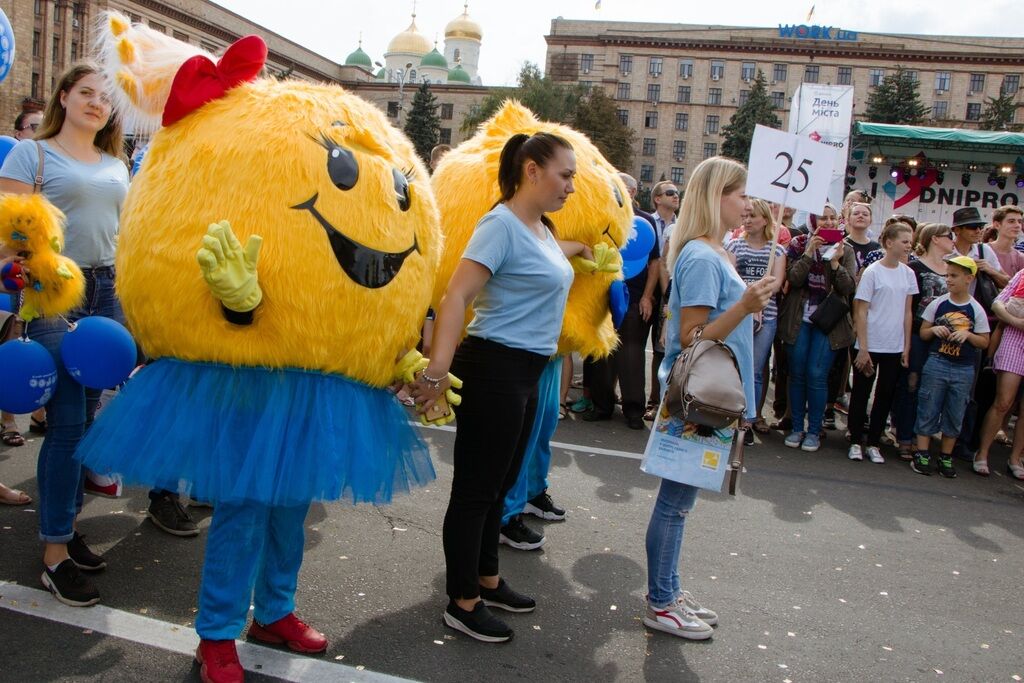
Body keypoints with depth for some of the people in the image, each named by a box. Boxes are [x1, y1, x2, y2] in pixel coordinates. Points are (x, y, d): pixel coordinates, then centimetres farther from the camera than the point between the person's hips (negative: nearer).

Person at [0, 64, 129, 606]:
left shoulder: (115, 165, 18)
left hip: (107, 291, 6)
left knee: (87, 415, 8)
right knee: (67, 422, -7)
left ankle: (66, 526, 22)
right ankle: (55, 555, 2)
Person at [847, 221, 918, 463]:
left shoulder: (908, 273, 5)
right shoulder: (872, 272, -9)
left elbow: (907, 312, 10)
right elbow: (861, 312, -10)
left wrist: (907, 346, 6)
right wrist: (863, 349, -13)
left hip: (895, 347, 5)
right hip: (870, 345, -5)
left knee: (886, 395, 9)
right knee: (861, 393, 5)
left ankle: (874, 444, 20)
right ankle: (856, 442, 18)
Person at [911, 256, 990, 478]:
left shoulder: (976, 310, -1)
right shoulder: (937, 304, 0)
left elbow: (984, 342, 3)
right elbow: (922, 333, 7)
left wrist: (968, 335, -14)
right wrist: (934, 330, -13)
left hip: (964, 370, 0)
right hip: (936, 365, 0)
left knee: (955, 415, 8)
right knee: (928, 411, 2)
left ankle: (946, 457, 19)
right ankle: (922, 454, 10)